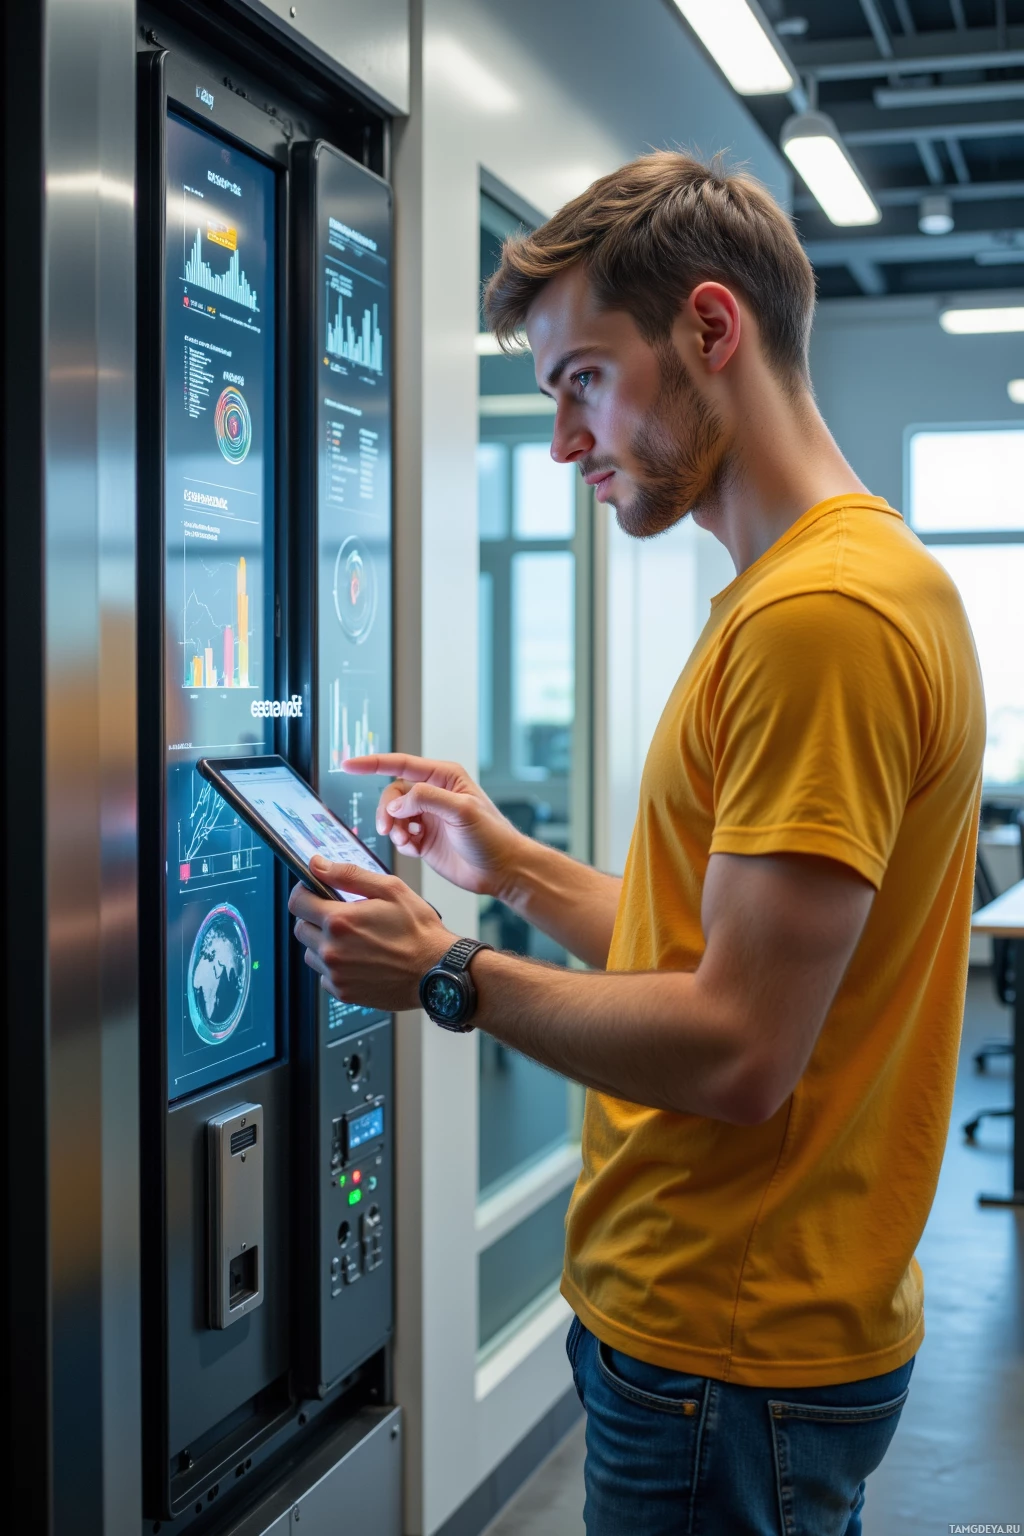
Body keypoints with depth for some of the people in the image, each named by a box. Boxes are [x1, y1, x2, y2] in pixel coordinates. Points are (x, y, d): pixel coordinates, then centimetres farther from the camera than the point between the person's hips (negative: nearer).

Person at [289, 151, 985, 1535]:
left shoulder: (823, 615, -22)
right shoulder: (791, 593, 11)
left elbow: (737, 1050, -25)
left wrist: (446, 976, -13)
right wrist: (513, 868, 8)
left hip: (730, 1368, -9)